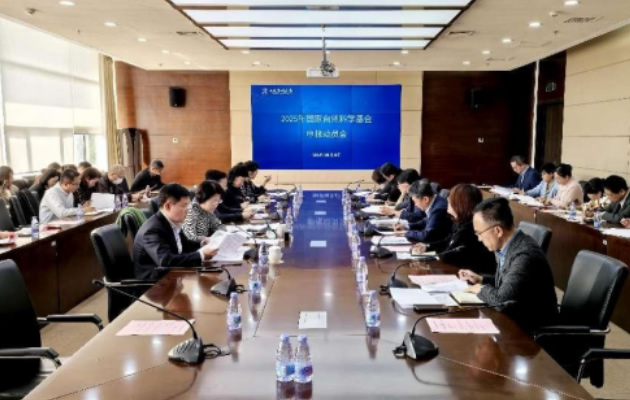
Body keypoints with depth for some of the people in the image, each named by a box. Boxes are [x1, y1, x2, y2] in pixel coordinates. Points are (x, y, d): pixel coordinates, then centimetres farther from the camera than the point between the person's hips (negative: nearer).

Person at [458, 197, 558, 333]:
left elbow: (501, 298, -29)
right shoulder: (506, 246, 0)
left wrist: (481, 289, -12)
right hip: (513, 317, 7)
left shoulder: (525, 255, -27)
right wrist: (481, 279, 5)